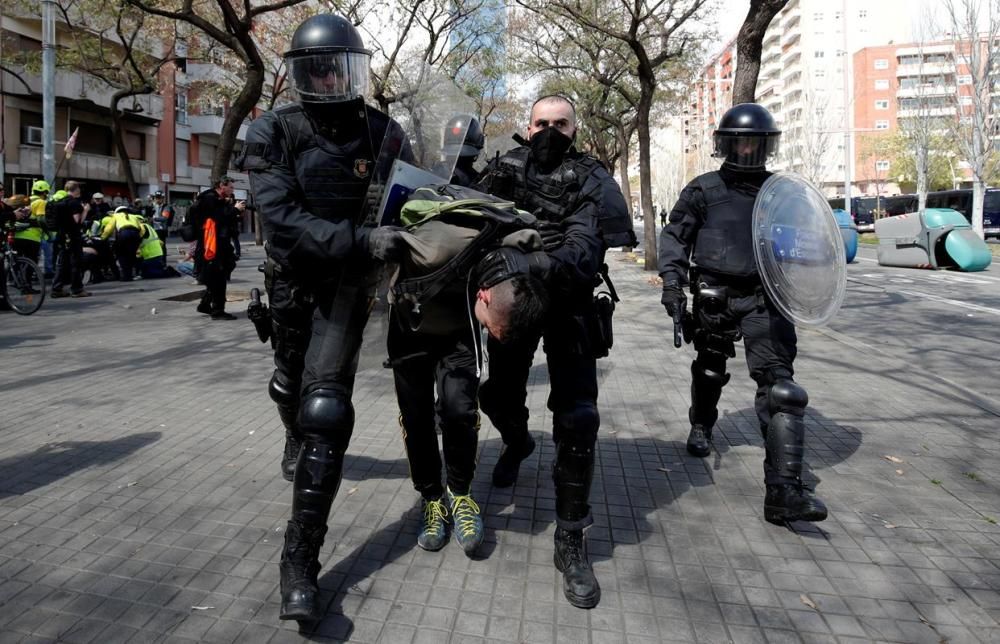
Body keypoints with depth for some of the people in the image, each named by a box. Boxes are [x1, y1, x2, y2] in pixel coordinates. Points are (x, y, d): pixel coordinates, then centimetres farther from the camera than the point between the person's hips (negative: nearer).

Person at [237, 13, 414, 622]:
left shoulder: (384, 134, -9)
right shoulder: (274, 133, -13)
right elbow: (282, 219, -25)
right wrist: (361, 240, -38)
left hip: (351, 279, -2)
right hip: (293, 277, 2)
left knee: (327, 407, -16)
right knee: (290, 382, 25)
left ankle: (301, 560, -10)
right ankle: (297, 436, 63)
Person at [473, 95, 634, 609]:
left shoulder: (590, 179, -3)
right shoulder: (506, 168, 9)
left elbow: (586, 241, -20)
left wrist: (553, 267, -42)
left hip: (567, 304, -3)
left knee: (577, 417, -11)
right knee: (499, 395, 15)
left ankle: (570, 541, 0)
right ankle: (517, 443, 54)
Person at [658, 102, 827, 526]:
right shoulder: (704, 190, 1)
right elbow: (674, 235, 2)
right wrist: (672, 279, -11)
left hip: (764, 299, 1)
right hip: (715, 297, -1)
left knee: (779, 386, -12)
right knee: (710, 370, 18)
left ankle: (783, 491, -15)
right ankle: (701, 427, 50)